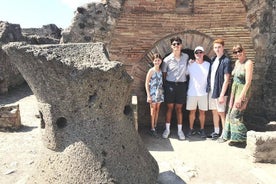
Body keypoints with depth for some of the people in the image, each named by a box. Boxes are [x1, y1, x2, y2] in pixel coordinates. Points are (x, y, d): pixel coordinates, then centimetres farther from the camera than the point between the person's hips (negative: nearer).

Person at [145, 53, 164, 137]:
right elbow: (146, 84, -10)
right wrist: (148, 95, -14)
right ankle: (152, 128, 10)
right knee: (153, 110, 1)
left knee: (157, 110, 12)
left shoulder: (161, 70, 5)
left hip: (160, 93, 5)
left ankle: (155, 126, 24)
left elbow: (162, 82, 11)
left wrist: (162, 92, 4)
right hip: (153, 93, -5)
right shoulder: (151, 71, -9)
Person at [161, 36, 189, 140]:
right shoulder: (167, 59, -3)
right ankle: (167, 129, 18)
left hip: (182, 85, 1)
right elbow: (164, 74, 4)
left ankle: (180, 130, 18)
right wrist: (165, 86, 3)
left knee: (179, 108, 7)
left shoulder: (186, 57, 3)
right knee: (169, 107, 5)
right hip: (170, 85, -1)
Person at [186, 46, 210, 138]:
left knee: (202, 111, 8)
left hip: (203, 92, 0)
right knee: (192, 111, 7)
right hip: (192, 92, 0)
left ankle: (202, 129, 21)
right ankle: (191, 129, 19)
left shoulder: (208, 65, 2)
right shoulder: (190, 65, 1)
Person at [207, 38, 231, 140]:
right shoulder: (213, 59, 10)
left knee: (221, 112, 2)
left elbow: (226, 80, -15)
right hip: (211, 90, 7)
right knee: (214, 112, 14)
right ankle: (216, 132, 27)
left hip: (220, 92, -7)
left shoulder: (226, 61, -11)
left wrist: (222, 95, -18)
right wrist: (209, 88, 8)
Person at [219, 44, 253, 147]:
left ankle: (241, 140, 6)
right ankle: (228, 135, 25)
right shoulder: (237, 62, 10)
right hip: (234, 89, 8)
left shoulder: (248, 63, -13)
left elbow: (248, 82, -18)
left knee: (236, 114, -7)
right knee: (230, 113, 11)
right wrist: (232, 92, 12)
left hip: (242, 90, -8)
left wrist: (241, 97, -21)